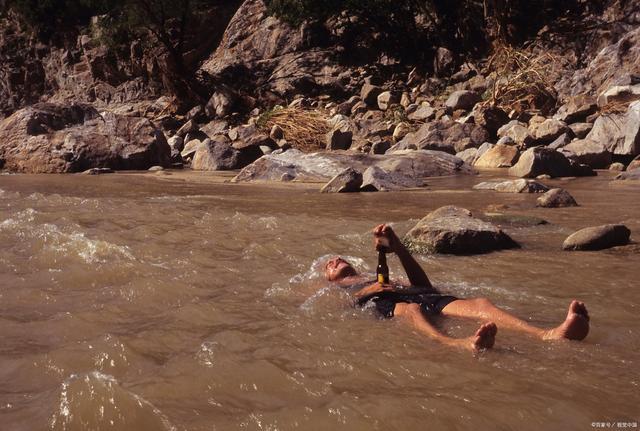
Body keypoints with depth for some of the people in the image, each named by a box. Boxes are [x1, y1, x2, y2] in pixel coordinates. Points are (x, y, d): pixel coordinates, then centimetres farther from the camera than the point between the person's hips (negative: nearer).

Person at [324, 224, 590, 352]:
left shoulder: (378, 281, 44)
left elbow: (423, 284, 26)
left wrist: (397, 247, 13)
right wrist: (365, 292, -1)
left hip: (418, 296, 4)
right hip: (382, 304, -4)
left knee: (477, 304, -26)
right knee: (411, 310, -43)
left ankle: (549, 335, -52)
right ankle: (458, 344, -77)